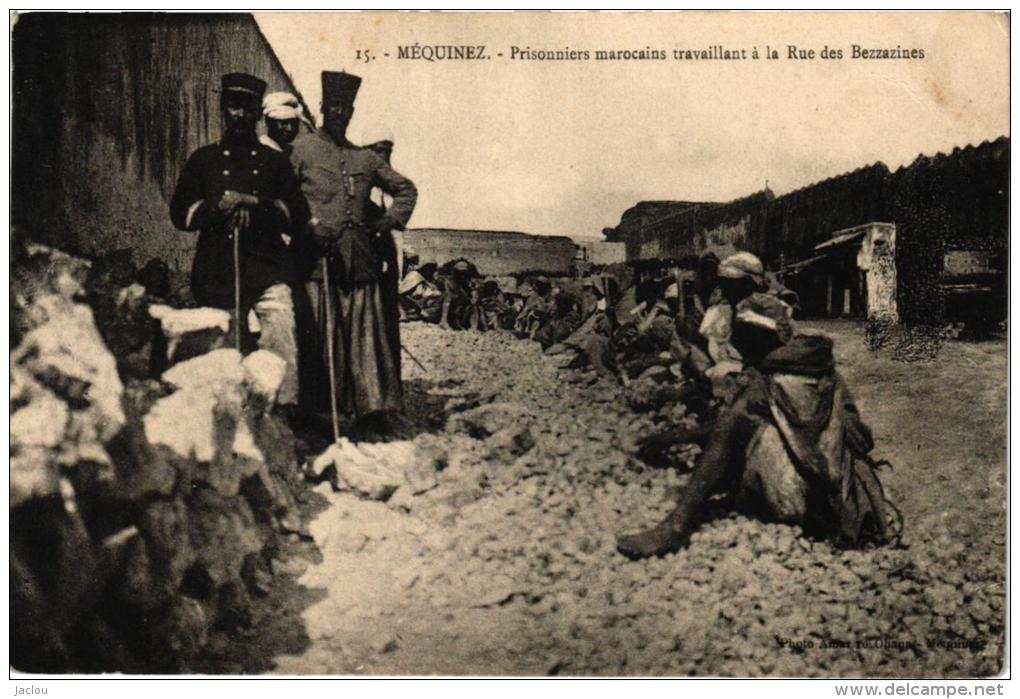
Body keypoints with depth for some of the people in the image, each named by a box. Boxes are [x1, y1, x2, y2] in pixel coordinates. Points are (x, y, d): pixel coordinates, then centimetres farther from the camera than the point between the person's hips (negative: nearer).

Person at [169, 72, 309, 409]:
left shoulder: (275, 161, 13)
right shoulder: (203, 159, 15)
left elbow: (298, 217, 5)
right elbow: (180, 213, 9)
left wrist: (256, 203, -10)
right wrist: (218, 206, -8)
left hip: (267, 266, -1)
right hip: (218, 269, 1)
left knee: (281, 327, -22)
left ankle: (286, 407, -21)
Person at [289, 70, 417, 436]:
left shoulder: (365, 157, 19)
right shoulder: (303, 149, 8)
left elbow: (406, 189, 28)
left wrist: (390, 220, 13)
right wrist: (310, 226, -12)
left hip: (360, 259, 4)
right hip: (318, 257, -4)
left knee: (367, 334, 0)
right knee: (321, 336, -4)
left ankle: (374, 412, 2)